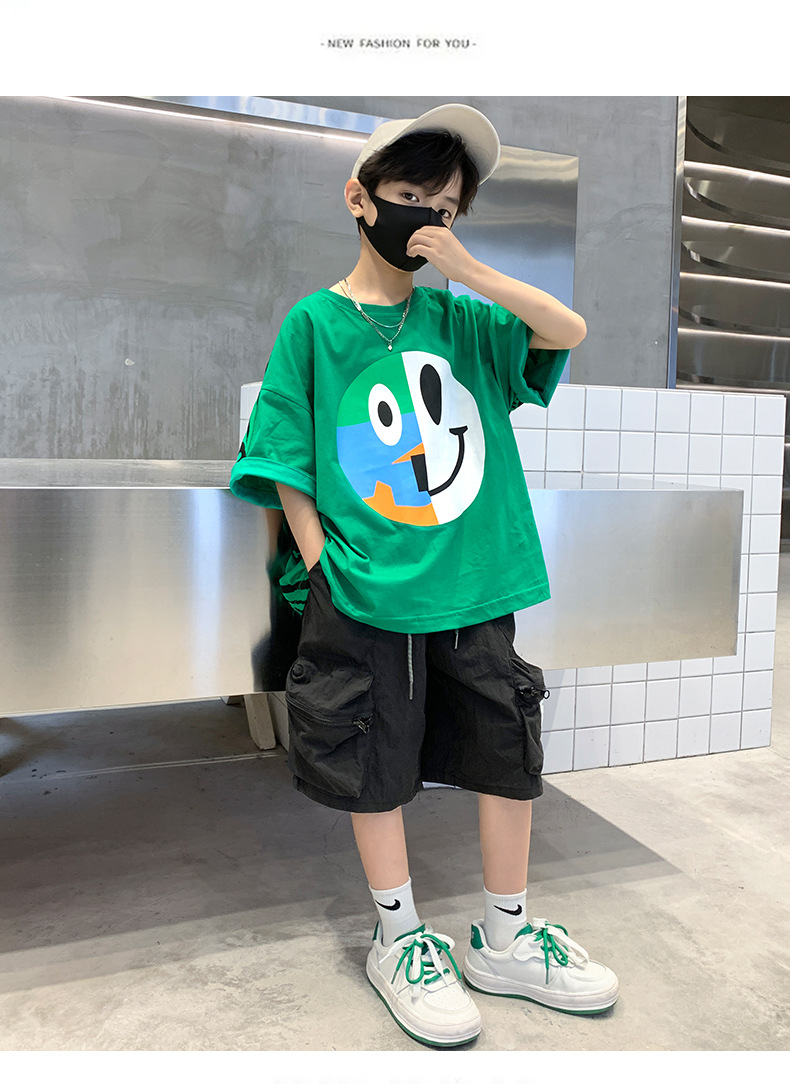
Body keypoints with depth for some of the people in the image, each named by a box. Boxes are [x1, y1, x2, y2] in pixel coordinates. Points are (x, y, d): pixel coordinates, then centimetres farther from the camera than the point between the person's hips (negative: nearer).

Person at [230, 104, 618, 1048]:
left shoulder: (462, 319, 8)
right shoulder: (316, 322, -1)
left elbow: (570, 331, -4)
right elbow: (286, 465, -2)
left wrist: (467, 268, -12)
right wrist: (323, 570, -9)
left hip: (476, 588, 4)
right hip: (367, 595, -3)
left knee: (508, 755, 11)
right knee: (376, 768, 8)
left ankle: (504, 941, 32)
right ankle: (399, 942, 31)